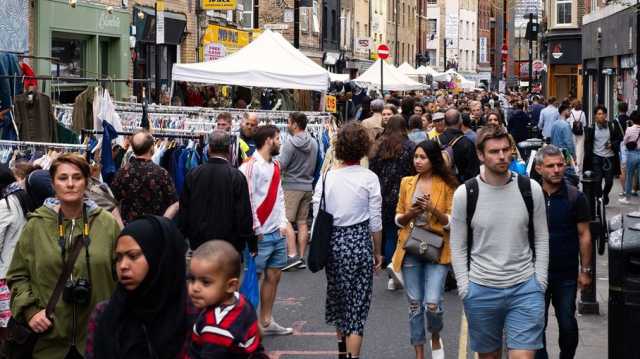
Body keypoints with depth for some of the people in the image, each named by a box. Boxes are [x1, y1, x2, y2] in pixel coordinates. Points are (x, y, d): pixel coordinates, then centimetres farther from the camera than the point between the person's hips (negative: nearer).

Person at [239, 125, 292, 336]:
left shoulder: (275, 166, 15)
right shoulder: (251, 166, -12)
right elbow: (246, 199, -17)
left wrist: (283, 223, 7)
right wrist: (256, 229, -15)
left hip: (278, 232, 8)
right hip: (260, 234, -8)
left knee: (274, 276, 11)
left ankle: (266, 322, 21)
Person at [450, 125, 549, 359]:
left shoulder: (531, 189, -1)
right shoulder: (465, 194, -4)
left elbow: (541, 239, 6)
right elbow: (458, 247, 2)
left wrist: (540, 281, 0)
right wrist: (464, 288, -5)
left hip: (525, 288, 0)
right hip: (481, 291, 0)